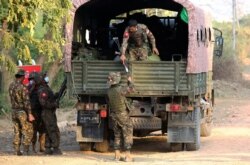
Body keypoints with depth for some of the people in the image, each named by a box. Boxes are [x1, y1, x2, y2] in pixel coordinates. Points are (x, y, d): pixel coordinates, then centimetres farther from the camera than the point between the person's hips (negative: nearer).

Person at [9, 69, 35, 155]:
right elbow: (26, 102, -24)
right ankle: (26, 151, -6)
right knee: (28, 132, 0)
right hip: (23, 113, -7)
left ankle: (17, 151, 11)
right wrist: (30, 115, -24)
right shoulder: (23, 87, -21)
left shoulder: (11, 86, 4)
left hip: (14, 112, 7)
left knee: (17, 132, 14)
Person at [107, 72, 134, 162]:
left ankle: (117, 155, 15)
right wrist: (129, 81, 16)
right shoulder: (120, 89, -21)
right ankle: (128, 156, -3)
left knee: (117, 135, 15)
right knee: (127, 135, 1)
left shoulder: (109, 91, -4)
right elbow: (130, 89, -2)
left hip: (113, 115, 6)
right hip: (123, 115, -6)